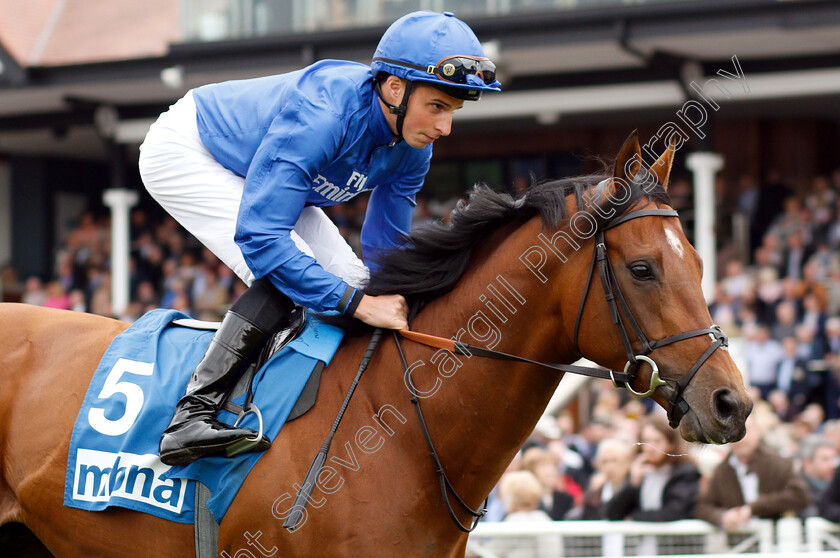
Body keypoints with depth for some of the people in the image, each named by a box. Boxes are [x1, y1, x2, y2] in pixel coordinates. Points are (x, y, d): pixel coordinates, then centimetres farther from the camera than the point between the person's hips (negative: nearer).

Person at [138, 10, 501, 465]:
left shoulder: (413, 147, -16)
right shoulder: (321, 115, -40)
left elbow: (384, 249, -1)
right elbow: (258, 235, -43)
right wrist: (358, 303, -42)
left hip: (255, 178, 9)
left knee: (351, 279, -2)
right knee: (284, 279, -27)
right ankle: (190, 418, -28)